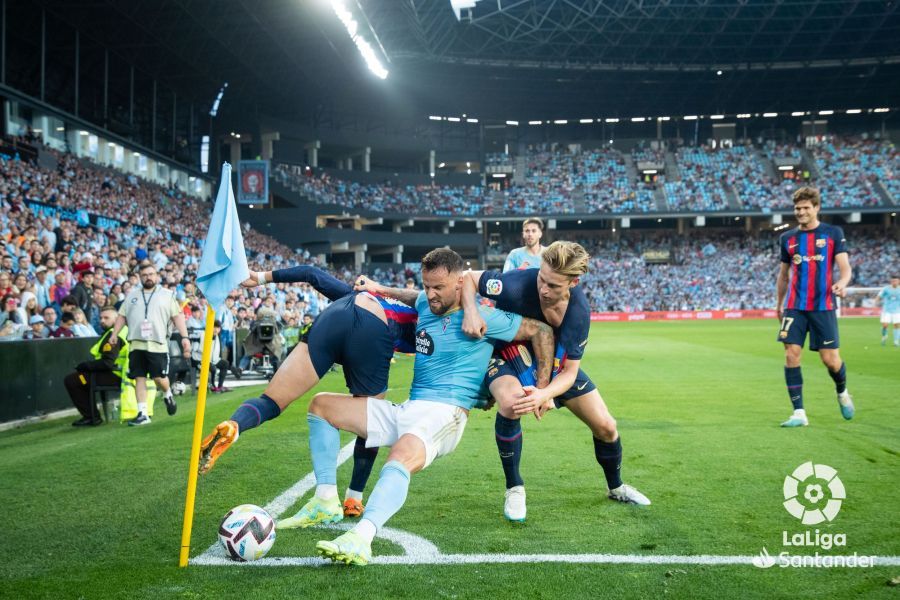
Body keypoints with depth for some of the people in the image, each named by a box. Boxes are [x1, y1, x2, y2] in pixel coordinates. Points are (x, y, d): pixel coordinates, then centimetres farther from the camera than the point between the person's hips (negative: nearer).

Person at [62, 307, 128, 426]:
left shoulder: (113, 335, -17)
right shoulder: (124, 330, 16)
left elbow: (107, 363, -22)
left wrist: (85, 365, -9)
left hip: (114, 375, -11)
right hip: (119, 373, 11)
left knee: (71, 381, -10)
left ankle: (91, 417, -5)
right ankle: (92, 416, 21)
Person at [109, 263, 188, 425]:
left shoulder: (167, 295, 9)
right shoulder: (131, 294, 17)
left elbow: (177, 316, 3)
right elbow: (122, 316, 18)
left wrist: (184, 337, -6)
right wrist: (115, 334, 7)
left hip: (158, 344, -2)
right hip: (136, 344, 3)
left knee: (159, 377, -5)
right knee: (139, 378, 1)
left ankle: (167, 394, 28)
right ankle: (142, 414, 4)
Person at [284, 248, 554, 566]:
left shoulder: (480, 318, -7)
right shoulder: (425, 304, 13)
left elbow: (541, 331, -3)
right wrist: (382, 290, 30)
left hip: (444, 413, -8)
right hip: (404, 411, 9)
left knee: (402, 457, -43)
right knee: (320, 405, 7)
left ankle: (360, 539, -60)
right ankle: (326, 501, -2)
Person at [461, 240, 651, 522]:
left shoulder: (578, 311, -28)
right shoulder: (517, 284, -37)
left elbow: (569, 371, -22)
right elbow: (468, 277, -21)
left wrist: (545, 394, -43)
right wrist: (471, 312, -41)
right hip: (508, 354, -3)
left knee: (606, 427, 0)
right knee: (510, 404, -38)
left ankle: (616, 487, 34)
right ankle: (514, 489, -14)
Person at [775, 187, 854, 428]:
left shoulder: (833, 233, 2)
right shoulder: (787, 238, 10)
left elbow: (845, 267, -4)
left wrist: (841, 283, -26)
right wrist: (779, 303, 21)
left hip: (823, 306, -2)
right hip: (794, 307, 2)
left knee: (830, 359, -2)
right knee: (791, 355, -9)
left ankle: (842, 393, 31)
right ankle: (799, 413, -3)